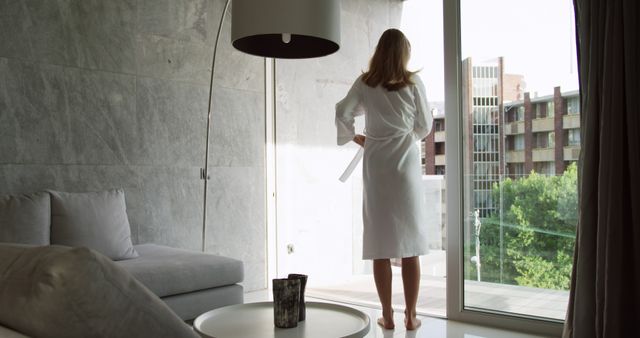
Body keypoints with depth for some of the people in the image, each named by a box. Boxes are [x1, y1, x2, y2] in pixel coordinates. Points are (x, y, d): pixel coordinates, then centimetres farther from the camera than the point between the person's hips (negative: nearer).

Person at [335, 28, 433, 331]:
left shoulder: (365, 83, 4)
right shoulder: (413, 82, 2)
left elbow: (342, 114, -5)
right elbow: (425, 125, 6)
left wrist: (355, 137, 12)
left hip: (376, 165, 1)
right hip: (406, 163, -1)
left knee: (381, 243, 4)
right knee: (409, 242, 4)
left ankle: (387, 315, 9)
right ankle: (410, 315, 8)